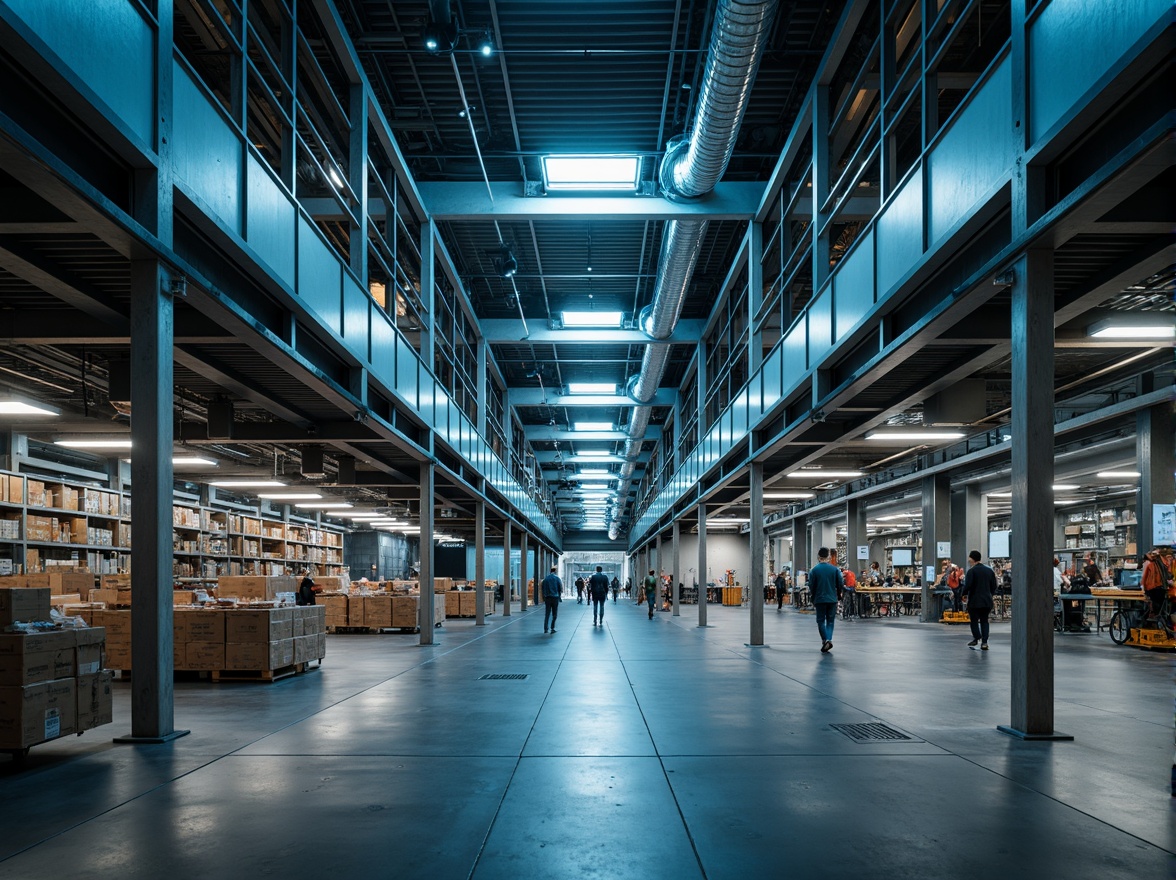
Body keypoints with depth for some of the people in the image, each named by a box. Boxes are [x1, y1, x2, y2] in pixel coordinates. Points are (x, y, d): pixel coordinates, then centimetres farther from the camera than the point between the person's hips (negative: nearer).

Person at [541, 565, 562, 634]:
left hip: (547, 598, 3)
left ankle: (545, 628, 8)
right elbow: (561, 589, -3)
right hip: (555, 597, -2)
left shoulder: (546, 578, 4)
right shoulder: (557, 578, -4)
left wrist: (544, 598, 14)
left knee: (547, 614, 8)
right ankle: (552, 628, -4)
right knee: (554, 614, 3)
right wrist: (559, 595, 14)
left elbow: (543, 589, 7)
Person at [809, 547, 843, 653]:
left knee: (821, 621, 8)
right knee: (830, 621, 11)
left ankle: (825, 639, -10)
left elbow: (811, 586, -3)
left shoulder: (814, 570, -6)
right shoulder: (834, 569, -3)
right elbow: (840, 585, 0)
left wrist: (813, 600, 10)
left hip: (819, 599, -1)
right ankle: (829, 639, -7)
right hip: (832, 599, 2)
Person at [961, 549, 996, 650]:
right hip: (987, 600, 5)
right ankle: (984, 642, 2)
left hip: (974, 600, -5)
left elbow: (967, 585, -17)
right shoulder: (989, 570, 8)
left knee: (973, 620, 6)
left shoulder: (971, 571, -10)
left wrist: (964, 594, -2)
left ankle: (977, 638, -5)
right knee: (984, 620, 9)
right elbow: (994, 586, 10)